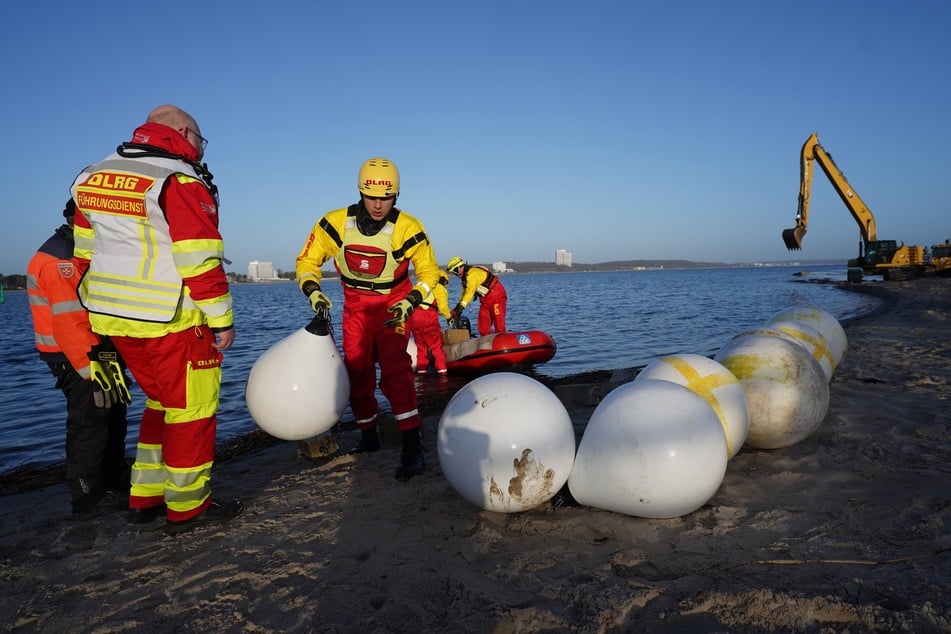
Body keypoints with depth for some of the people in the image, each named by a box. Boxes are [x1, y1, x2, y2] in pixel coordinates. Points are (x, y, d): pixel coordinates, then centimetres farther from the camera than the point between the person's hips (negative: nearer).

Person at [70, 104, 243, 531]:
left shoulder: (93, 178, 12)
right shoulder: (180, 183, -14)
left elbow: (85, 254, 15)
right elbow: (201, 263, -18)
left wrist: (100, 305, 21)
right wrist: (221, 320, -12)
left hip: (113, 317, 8)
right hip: (171, 321, -8)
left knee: (161, 403, 21)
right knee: (191, 409, 5)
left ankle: (144, 498, 27)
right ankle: (187, 507, 15)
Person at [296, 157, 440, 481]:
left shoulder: (407, 229, -20)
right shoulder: (335, 223, -15)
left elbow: (429, 271, -7)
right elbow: (307, 261, -2)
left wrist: (410, 302, -21)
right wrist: (313, 291, -19)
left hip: (393, 305, -3)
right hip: (355, 306, 3)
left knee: (394, 371, -21)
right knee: (357, 375, 8)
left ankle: (412, 446, -17)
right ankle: (368, 436, 30)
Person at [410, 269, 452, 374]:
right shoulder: (440, 289, 7)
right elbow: (443, 308, -2)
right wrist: (449, 316, 16)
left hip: (413, 317, 5)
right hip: (428, 318, -5)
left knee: (421, 346, 15)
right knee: (436, 346, 4)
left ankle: (421, 370, 16)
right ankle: (441, 370, 2)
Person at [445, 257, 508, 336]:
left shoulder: (473, 273, -20)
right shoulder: (465, 277, 12)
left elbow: (470, 292, -26)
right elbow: (464, 294, 13)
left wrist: (460, 307, -28)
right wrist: (455, 311, 6)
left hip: (496, 296, -10)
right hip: (485, 300, 10)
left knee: (499, 323, -11)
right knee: (483, 327, 6)